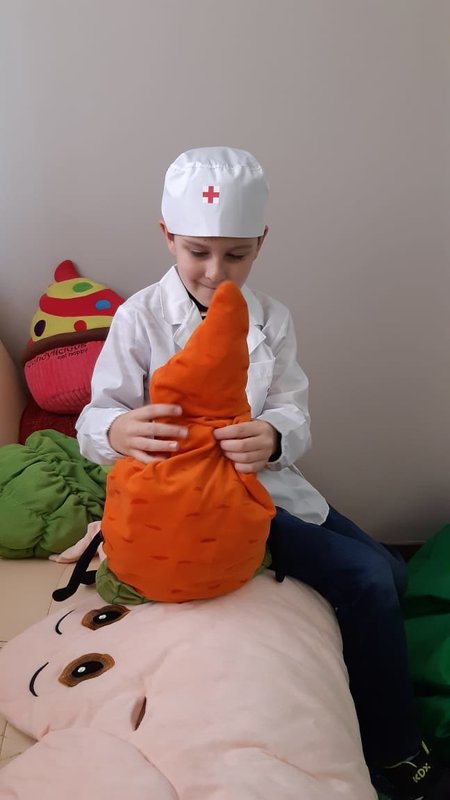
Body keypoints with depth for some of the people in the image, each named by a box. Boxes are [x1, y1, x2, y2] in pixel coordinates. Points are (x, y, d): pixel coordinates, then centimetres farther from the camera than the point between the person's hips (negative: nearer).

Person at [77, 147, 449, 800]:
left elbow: (293, 414, -7)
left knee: (391, 575, 6)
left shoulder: (271, 319, 2)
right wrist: (118, 431, -40)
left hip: (267, 479, 6)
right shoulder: (140, 318, -10)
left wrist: (272, 436, -34)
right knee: (366, 579, -17)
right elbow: (96, 417, -13)